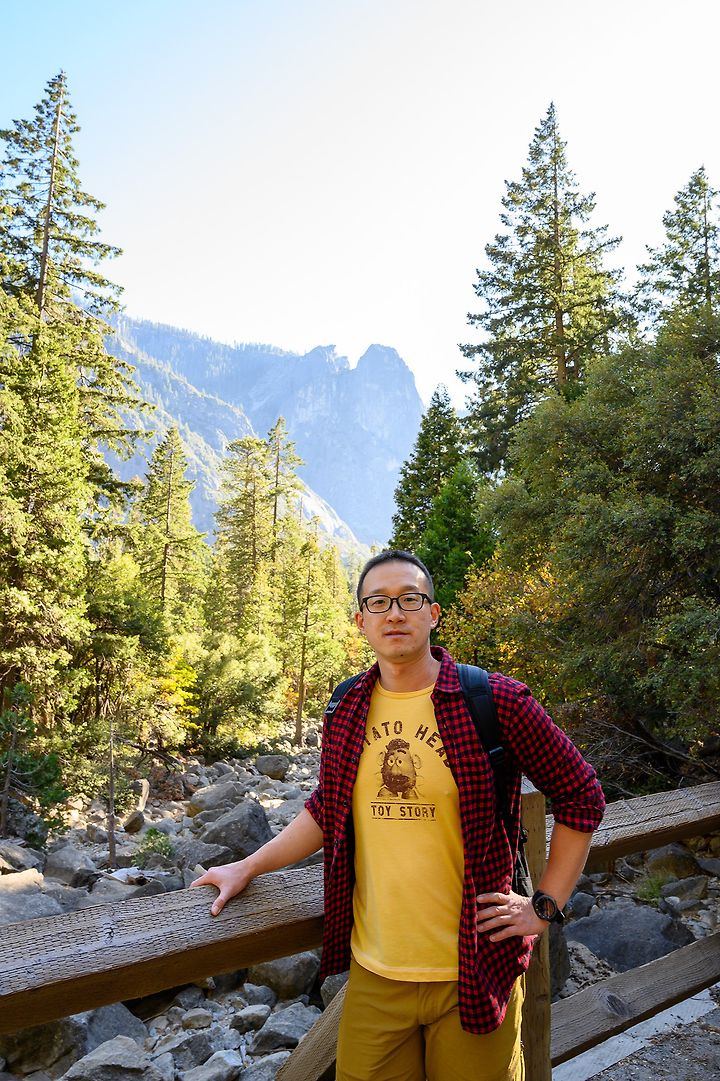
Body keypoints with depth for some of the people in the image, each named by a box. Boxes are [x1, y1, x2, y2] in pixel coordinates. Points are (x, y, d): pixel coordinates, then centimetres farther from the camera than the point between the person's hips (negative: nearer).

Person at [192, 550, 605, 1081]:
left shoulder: (495, 700, -14)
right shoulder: (347, 711, 0)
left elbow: (581, 796, -4)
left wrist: (545, 906, -6)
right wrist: (248, 868, 13)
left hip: (472, 973, -3)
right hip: (373, 971, 4)